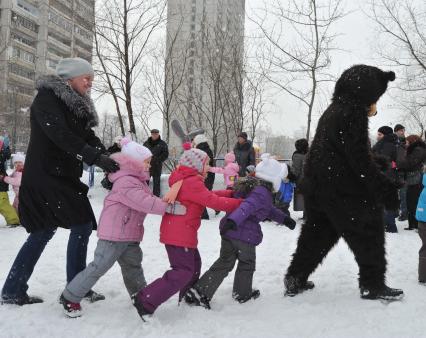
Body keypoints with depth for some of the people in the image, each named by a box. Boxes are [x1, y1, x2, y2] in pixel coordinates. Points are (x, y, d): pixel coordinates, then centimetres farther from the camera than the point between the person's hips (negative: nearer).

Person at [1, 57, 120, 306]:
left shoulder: (76, 105, 16)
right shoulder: (47, 97, -12)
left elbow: (88, 137, 7)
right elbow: (60, 135, -26)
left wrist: (108, 158, -11)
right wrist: (96, 158, -32)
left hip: (63, 176, 9)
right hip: (45, 176, -9)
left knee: (44, 231, 10)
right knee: (82, 225, -7)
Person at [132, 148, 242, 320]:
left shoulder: (186, 180, 16)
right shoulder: (192, 182, -18)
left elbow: (209, 194, 15)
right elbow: (213, 201, -21)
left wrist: (232, 193, 6)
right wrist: (241, 203, -12)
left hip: (178, 233, 11)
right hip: (179, 234, -11)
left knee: (194, 264, 22)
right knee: (183, 271, -8)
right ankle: (146, 302, -10)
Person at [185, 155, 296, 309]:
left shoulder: (250, 185, 17)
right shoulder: (263, 193, -15)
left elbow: (269, 209, 28)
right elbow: (247, 206, -34)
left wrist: (284, 218, 30)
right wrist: (233, 221, -46)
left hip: (228, 232, 8)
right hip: (245, 235, -8)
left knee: (224, 263, 14)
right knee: (247, 263, 17)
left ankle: (198, 292, 6)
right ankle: (242, 293, 34)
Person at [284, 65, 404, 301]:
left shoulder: (333, 110, 14)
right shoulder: (353, 113, -14)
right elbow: (359, 159, -20)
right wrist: (384, 188, -19)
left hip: (317, 187, 9)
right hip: (344, 189, -9)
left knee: (316, 233, 17)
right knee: (368, 233, 6)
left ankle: (295, 280, 20)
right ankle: (373, 285, 14)